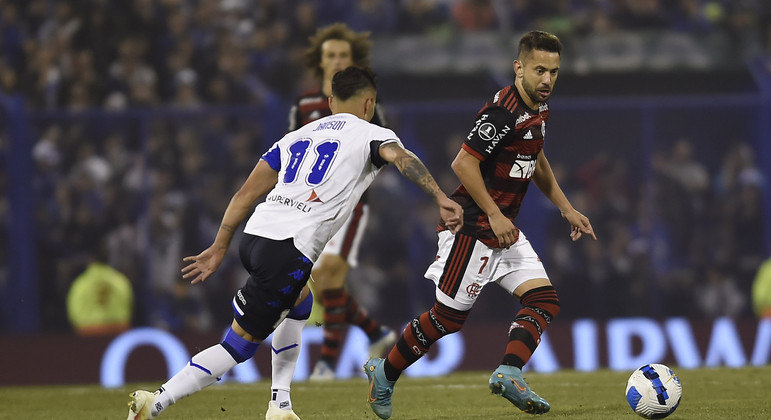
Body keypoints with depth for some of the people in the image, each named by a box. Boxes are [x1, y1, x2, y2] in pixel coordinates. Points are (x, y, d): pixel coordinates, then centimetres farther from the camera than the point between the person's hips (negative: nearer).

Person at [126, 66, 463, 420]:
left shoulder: (297, 136, 25)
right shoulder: (371, 134, 10)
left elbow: (247, 193, 21)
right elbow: (401, 158, -12)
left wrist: (218, 248, 22)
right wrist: (441, 199, -22)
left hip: (253, 236, 7)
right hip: (288, 250, -7)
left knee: (298, 304, 32)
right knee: (238, 345, -1)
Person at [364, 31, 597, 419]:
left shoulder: (538, 108, 8)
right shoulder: (504, 112, -22)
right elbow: (463, 163, -24)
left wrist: (566, 209, 23)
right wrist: (494, 215, -21)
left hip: (503, 228, 9)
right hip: (473, 228, -9)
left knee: (544, 300, -6)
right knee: (449, 316, -2)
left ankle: (509, 373, -20)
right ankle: (384, 374, 16)